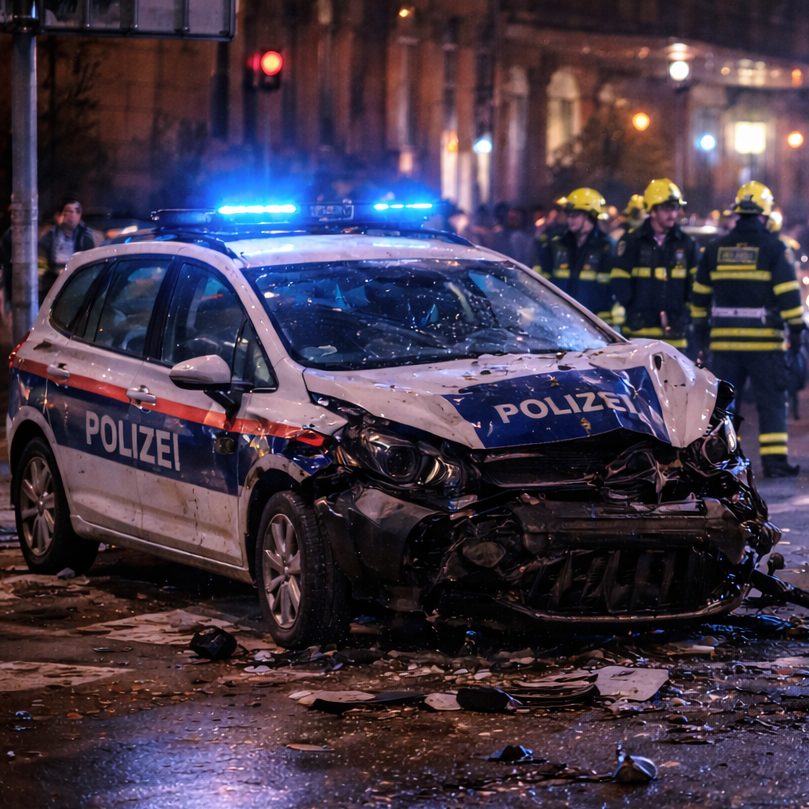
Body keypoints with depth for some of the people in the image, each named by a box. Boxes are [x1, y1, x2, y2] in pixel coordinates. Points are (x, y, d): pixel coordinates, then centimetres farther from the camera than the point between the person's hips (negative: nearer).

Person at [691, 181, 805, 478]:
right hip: (764, 339, -3)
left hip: (724, 339, 3)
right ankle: (774, 460, -1)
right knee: (771, 401, 2)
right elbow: (789, 293, -8)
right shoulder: (773, 247, -5)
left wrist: (700, 328, 23)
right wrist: (796, 329, -3)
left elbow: (700, 294, 14)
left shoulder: (715, 248, 8)